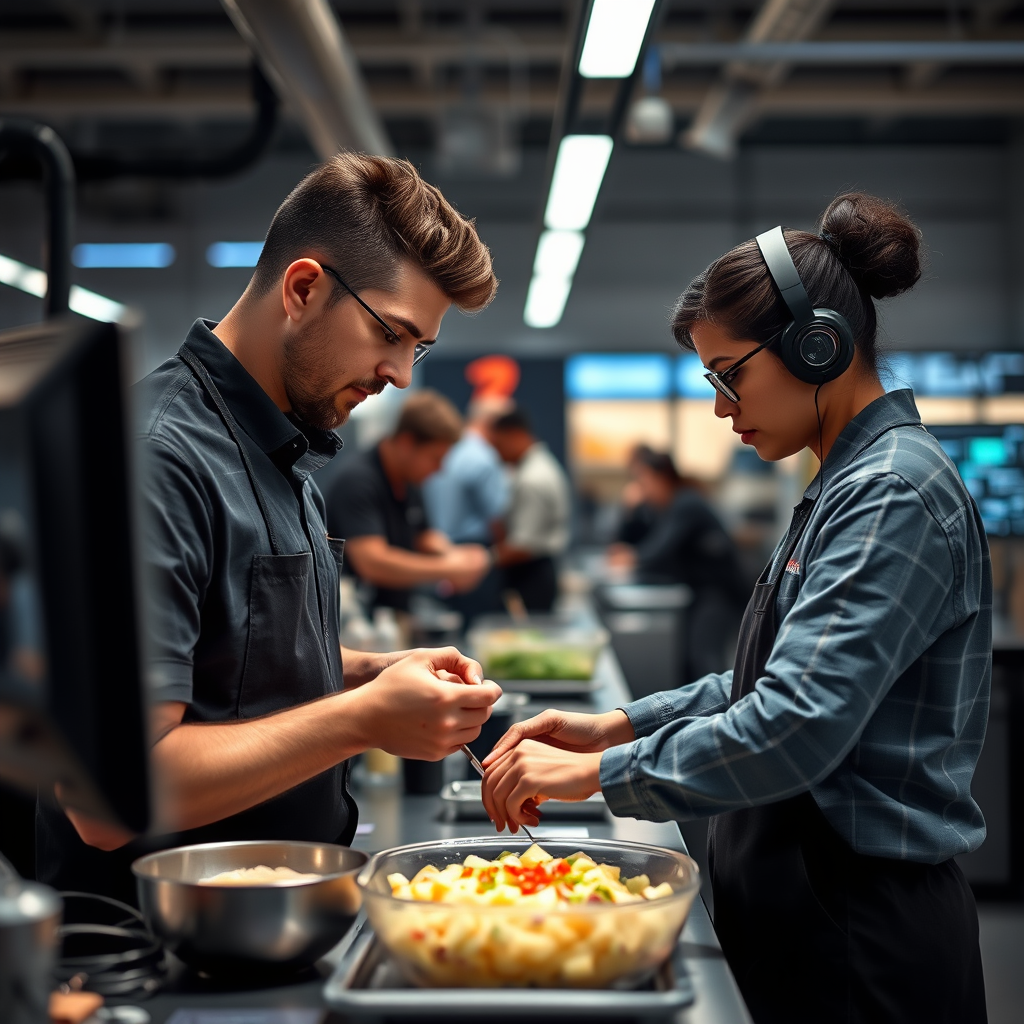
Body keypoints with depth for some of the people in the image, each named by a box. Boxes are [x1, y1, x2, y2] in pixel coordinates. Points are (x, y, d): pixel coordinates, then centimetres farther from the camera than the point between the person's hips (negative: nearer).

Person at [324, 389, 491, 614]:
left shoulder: (409, 483, 10)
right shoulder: (356, 480, -18)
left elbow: (425, 537, 24)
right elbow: (371, 563, -28)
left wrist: (454, 555, 0)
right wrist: (447, 569, -20)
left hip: (397, 618, 9)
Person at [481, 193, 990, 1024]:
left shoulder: (896, 495, -20)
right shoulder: (847, 486, 12)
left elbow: (794, 728, -28)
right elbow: (768, 683, 18)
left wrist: (595, 771, -19)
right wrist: (617, 725, 7)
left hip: (865, 938, -9)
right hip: (803, 905, 9)